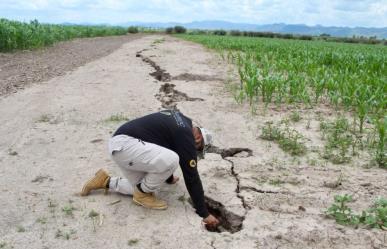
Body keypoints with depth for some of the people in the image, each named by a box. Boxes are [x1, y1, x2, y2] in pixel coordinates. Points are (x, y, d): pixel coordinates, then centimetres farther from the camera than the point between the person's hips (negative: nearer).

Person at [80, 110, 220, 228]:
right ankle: (142, 194, -1)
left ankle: (105, 182, 25)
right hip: (124, 144, -10)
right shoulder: (186, 137, -10)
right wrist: (204, 213, -4)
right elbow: (191, 176, -10)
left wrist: (169, 178, 46)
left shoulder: (179, 120, 17)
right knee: (172, 160, -24)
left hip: (119, 143, 10)